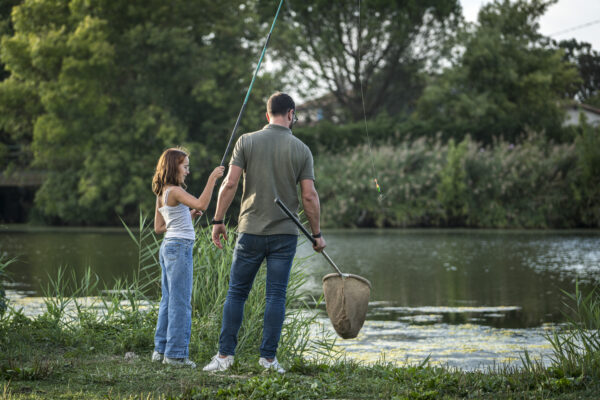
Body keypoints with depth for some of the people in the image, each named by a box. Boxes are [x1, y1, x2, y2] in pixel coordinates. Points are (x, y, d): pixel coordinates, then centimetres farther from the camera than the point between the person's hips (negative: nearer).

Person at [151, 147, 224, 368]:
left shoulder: (162, 194, 14)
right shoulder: (175, 191, -14)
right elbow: (201, 204, -28)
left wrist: (188, 216, 16)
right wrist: (212, 179, -24)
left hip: (168, 247, 10)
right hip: (179, 247, -10)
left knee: (168, 300, 13)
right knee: (180, 301, -6)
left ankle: (161, 349, 16)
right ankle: (175, 352, -5)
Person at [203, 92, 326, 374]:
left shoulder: (247, 141, -1)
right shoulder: (301, 149, 0)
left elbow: (229, 184, -6)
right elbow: (309, 196, -3)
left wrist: (218, 220, 2)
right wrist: (317, 233, 7)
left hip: (250, 231, 0)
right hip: (285, 234, 0)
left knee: (237, 293, 7)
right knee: (276, 296, 4)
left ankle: (225, 354, 4)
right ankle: (268, 357, 2)